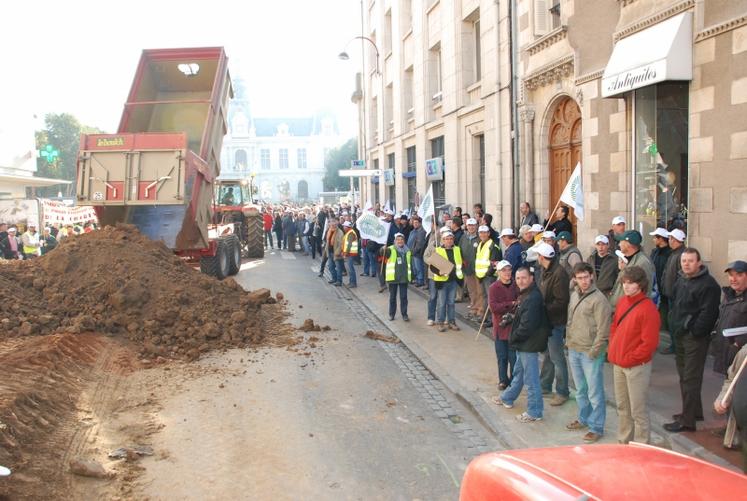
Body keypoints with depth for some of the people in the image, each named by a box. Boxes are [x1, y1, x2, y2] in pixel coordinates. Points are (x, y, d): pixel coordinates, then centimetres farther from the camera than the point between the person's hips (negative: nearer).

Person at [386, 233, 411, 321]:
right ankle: (391, 314, 19)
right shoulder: (391, 250, -3)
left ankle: (404, 314, 11)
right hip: (393, 277, -2)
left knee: (404, 297, 4)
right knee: (392, 296, 8)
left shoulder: (408, 251, 10)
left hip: (404, 277, 3)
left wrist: (410, 276, 16)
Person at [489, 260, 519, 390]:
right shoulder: (494, 288, -7)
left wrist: (513, 314, -17)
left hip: (514, 327, 1)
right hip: (500, 327, -1)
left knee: (514, 357, 4)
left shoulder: (516, 286, -1)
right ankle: (503, 380, 23)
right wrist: (512, 304, -18)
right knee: (502, 357, 8)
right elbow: (493, 307, -16)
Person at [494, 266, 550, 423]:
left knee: (531, 378, -1)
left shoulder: (533, 298, -24)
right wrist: (511, 317, 4)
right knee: (518, 372, 26)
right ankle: (507, 398, 43)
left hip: (529, 345, -11)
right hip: (523, 343, 11)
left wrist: (513, 338, -14)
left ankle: (534, 413, 10)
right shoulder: (525, 295, 9)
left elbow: (527, 325, -26)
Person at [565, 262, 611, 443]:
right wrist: (568, 340, 13)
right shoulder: (574, 295, 8)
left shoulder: (599, 299, -16)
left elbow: (603, 329, -17)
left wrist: (594, 351, -17)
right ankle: (584, 419, 37)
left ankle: (596, 427, 12)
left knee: (594, 392, 1)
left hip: (590, 353, -7)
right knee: (580, 389, 21)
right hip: (574, 350, 7)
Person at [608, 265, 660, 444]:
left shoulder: (648, 308, -17)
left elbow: (650, 342, -19)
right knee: (622, 407, 18)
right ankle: (623, 442, 32)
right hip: (618, 364, 8)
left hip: (637, 366, -8)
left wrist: (630, 358, -15)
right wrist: (612, 350, 8)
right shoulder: (622, 302, 6)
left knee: (638, 411, 1)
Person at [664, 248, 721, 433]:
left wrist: (694, 332, -17)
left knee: (691, 379, -5)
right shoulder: (681, 281, 12)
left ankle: (687, 420, 0)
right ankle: (695, 411, 33)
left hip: (695, 339, -9)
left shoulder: (708, 284, -15)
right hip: (680, 335, 9)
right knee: (684, 376, 18)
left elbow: (708, 313, -20)